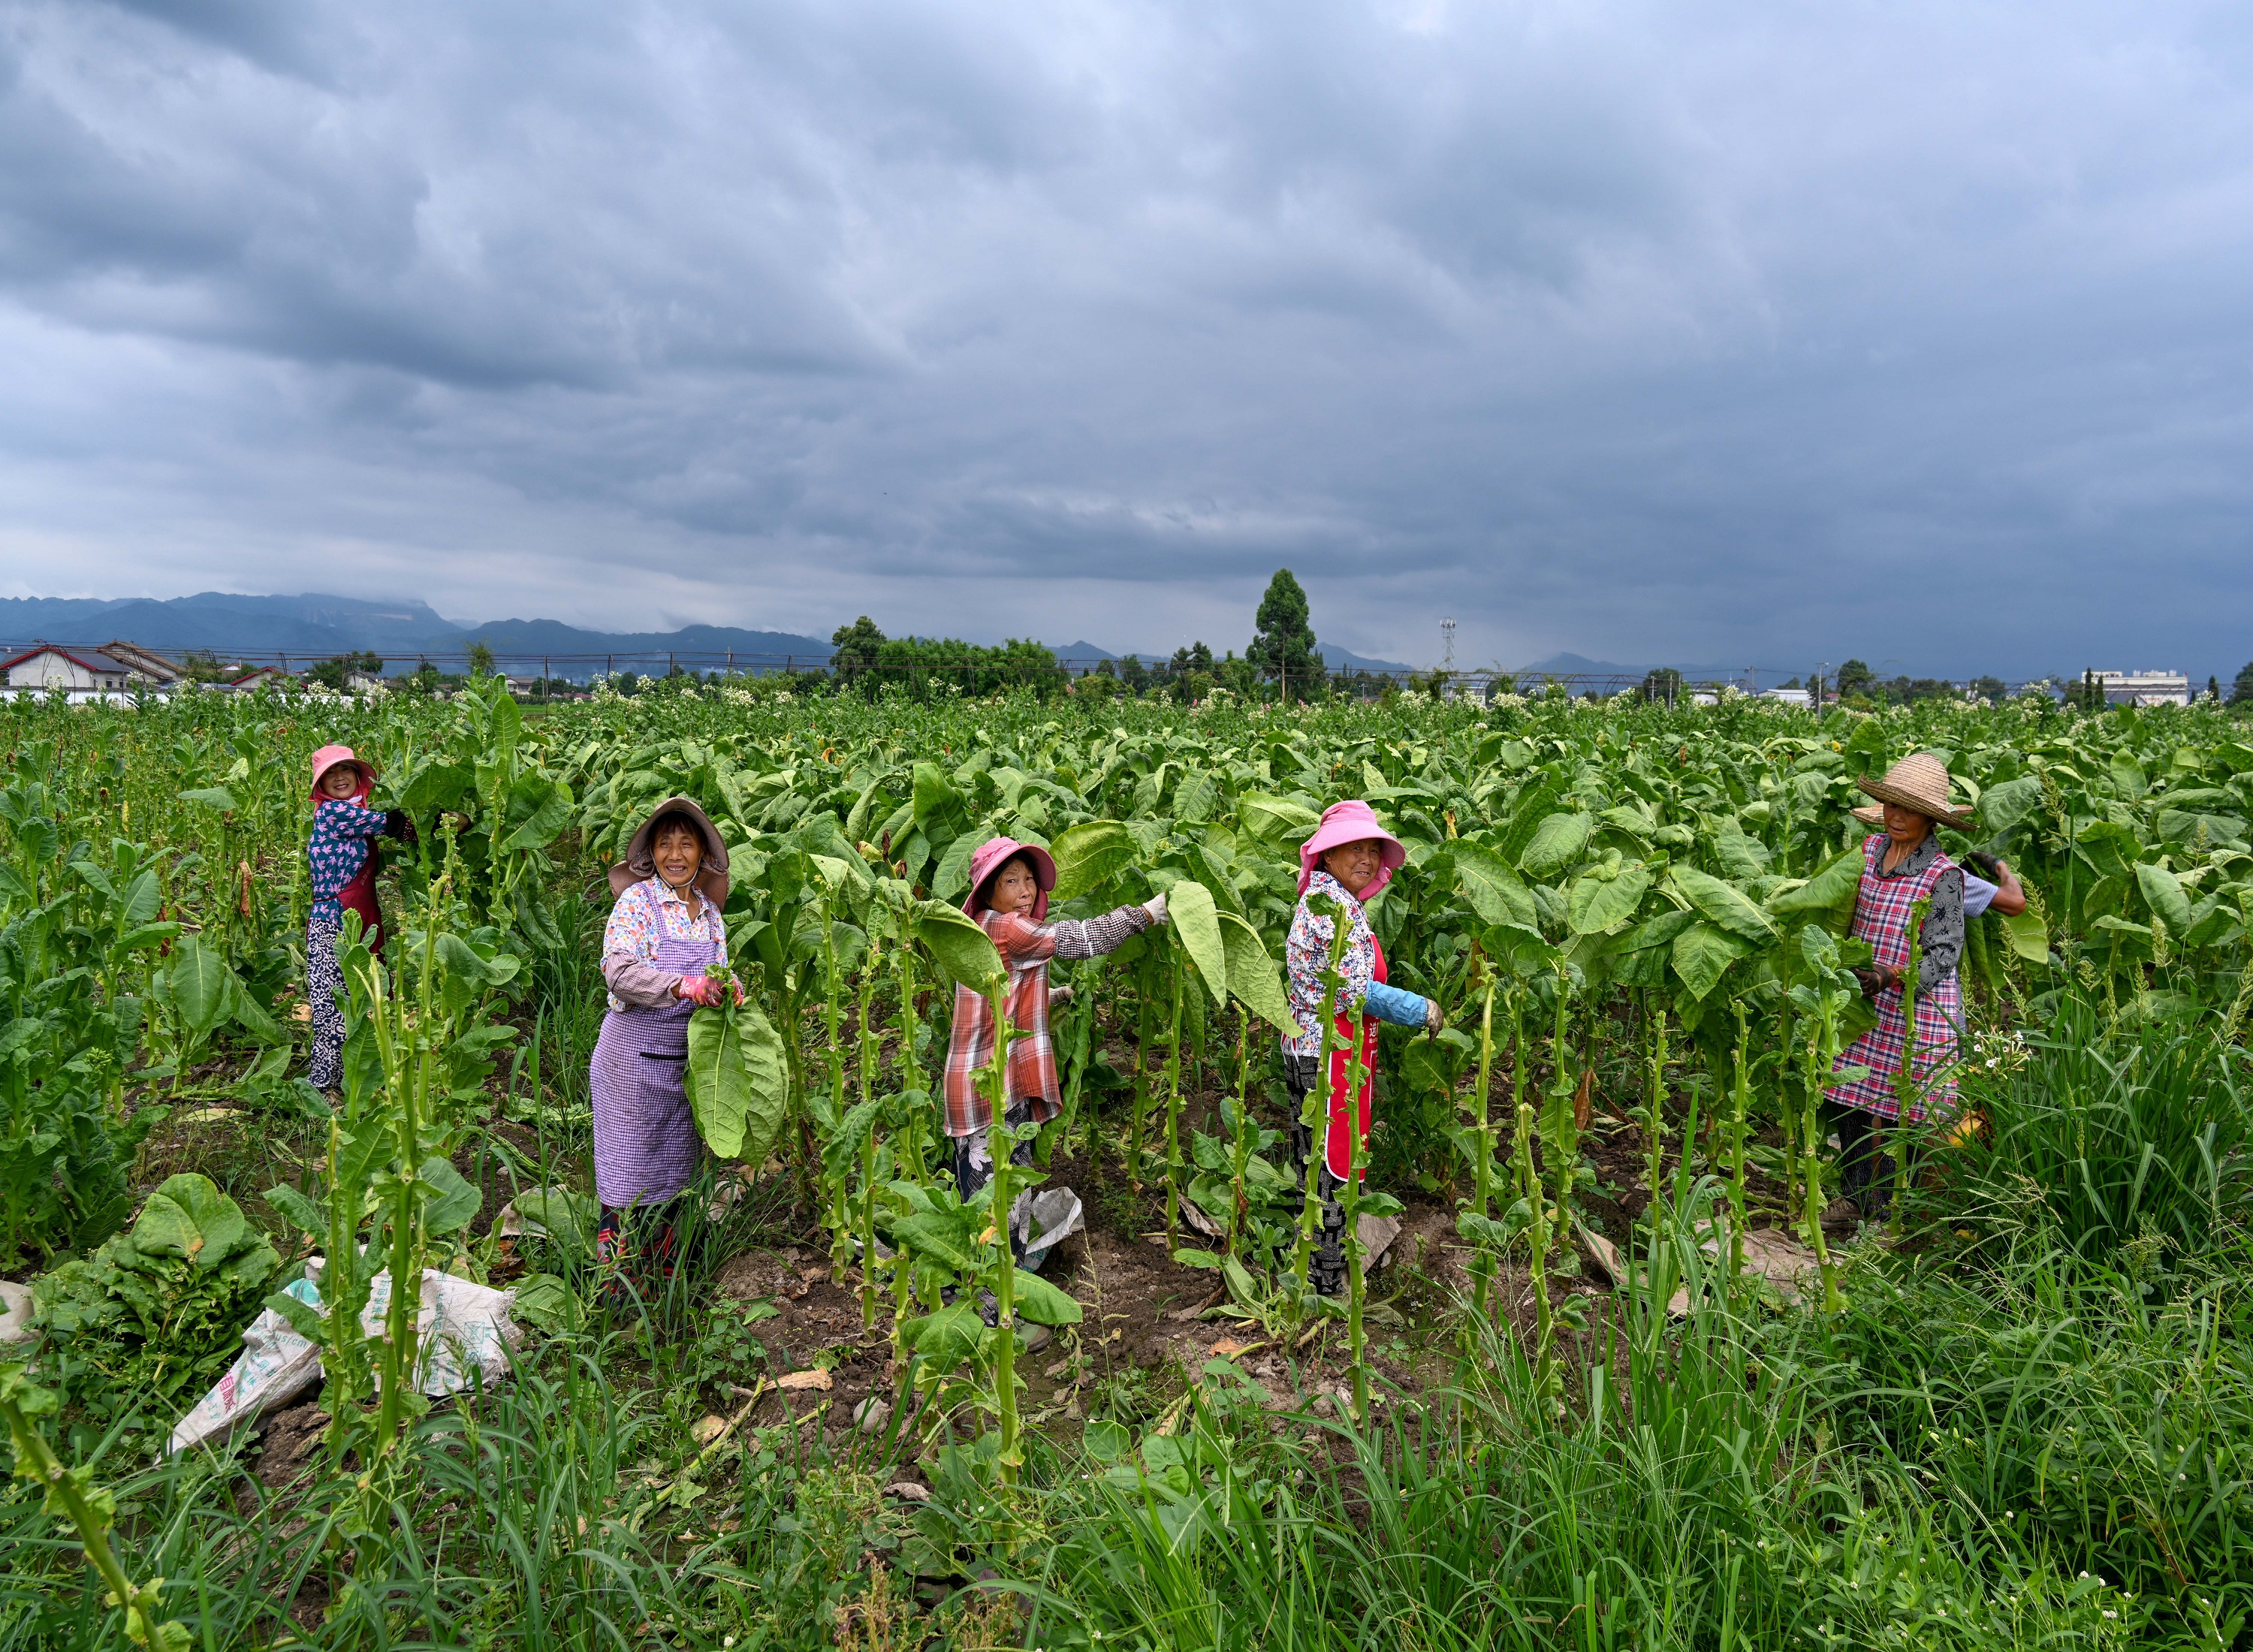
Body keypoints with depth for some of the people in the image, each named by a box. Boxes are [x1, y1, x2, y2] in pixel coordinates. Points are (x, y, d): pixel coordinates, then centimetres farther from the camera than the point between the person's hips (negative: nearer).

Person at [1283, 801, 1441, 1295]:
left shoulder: (1316, 898, 13)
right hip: (1332, 1054, -10)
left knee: (1313, 1163, 19)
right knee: (1335, 1168, -1)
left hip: (1304, 1045, 10)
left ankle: (1308, 1266, 31)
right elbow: (1352, 990, -23)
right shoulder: (1339, 904, -18)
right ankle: (1329, 1284, 9)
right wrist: (1420, 1011, -13)